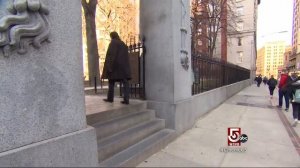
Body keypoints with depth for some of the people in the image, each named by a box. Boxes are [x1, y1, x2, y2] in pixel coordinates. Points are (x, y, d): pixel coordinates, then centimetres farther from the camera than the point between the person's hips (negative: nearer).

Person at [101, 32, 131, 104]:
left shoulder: (113, 43, -1)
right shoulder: (123, 43, 17)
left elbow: (110, 55, -13)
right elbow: (126, 56, 14)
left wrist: (108, 66, -15)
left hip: (114, 64, -5)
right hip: (124, 65, 5)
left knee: (111, 82, 10)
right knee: (125, 82, -2)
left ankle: (110, 98, 19)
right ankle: (126, 99, -9)